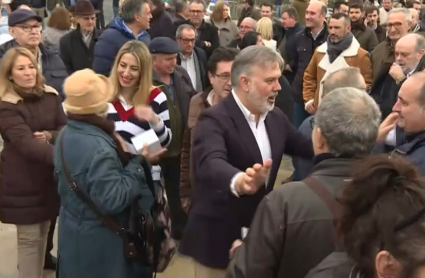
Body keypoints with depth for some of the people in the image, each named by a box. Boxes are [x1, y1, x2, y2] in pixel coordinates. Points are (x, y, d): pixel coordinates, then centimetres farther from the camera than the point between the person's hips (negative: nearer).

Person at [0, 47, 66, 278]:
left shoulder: (50, 96, 4)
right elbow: (26, 142, -26)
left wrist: (49, 136, -20)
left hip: (50, 177, 5)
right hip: (23, 181, -5)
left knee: (43, 234, 16)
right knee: (29, 238, 1)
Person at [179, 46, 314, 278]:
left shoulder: (276, 117, 4)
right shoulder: (214, 120, -19)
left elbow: (305, 147, 16)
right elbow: (211, 164, -37)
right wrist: (239, 181, -57)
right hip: (219, 239, -6)